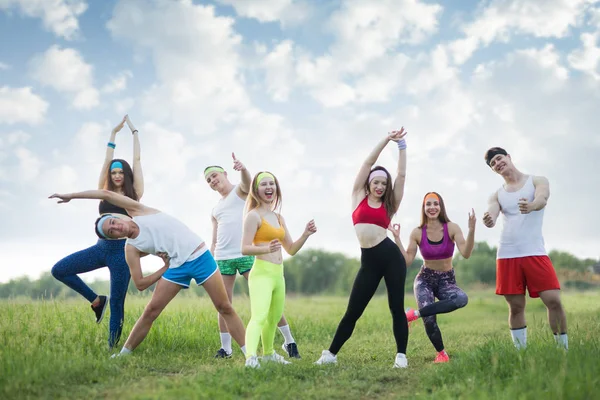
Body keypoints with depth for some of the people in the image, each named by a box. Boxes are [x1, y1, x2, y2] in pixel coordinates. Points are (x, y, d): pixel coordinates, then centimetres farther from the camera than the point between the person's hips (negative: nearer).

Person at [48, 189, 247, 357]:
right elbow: (140, 284, -2)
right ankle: (123, 354, 14)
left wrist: (71, 195, -1)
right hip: (177, 267, 2)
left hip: (200, 256, -2)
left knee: (224, 307, -3)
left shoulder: (138, 211, 0)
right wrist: (166, 267, -7)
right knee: (150, 311, -2)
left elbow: (107, 194, -7)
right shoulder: (131, 249, 0)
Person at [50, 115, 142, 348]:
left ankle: (112, 348, 4)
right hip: (101, 247, 4)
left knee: (117, 302, -3)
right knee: (59, 270, -6)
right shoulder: (105, 192, 14)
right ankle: (96, 301, 6)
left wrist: (134, 132, 15)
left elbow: (137, 160, 8)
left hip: (122, 248, -4)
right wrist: (113, 134, 17)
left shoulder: (133, 194, 5)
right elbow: (107, 161, 13)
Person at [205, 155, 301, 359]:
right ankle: (225, 348, 11)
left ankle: (289, 342, -1)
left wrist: (243, 169, -42)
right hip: (222, 257, 6)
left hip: (246, 254, -6)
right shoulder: (215, 210, 24)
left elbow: (248, 182, -19)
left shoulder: (240, 190, 7)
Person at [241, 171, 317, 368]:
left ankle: (268, 353, 41)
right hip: (262, 273, -8)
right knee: (259, 317, -26)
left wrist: (305, 234, 2)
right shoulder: (254, 215, -7)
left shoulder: (278, 217, 16)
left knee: (274, 317, 22)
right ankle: (251, 357, -38)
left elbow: (291, 249, 19)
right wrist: (266, 249, -33)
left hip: (278, 274, 8)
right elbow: (245, 249, -15)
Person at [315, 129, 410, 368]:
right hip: (369, 261, 0)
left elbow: (401, 174, 10)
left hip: (391, 256, 0)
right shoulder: (359, 197, 12)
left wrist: (401, 146, 13)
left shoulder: (389, 205, 12)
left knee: (397, 308, -1)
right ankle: (330, 354, 13)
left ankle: (401, 356, 7)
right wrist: (386, 140, 9)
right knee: (352, 312, 2)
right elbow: (368, 162, 8)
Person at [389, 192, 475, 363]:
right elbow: (407, 261, -6)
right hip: (425, 279, 0)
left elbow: (466, 254, -20)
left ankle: (415, 314, -23)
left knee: (462, 299, -35)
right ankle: (441, 353, 5)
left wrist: (471, 231, -32)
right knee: (429, 319, -25)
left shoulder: (452, 228, -8)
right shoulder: (417, 233, -4)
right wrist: (397, 238, -12)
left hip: (447, 280, 0)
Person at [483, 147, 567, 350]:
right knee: (516, 307, 3)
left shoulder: (537, 181, 5)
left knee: (554, 301, -11)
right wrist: (489, 221, -31)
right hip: (507, 255, 3)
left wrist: (531, 206, -42)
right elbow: (491, 215, -5)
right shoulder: (497, 195, 14)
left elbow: (542, 199, -17)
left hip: (535, 253, -2)